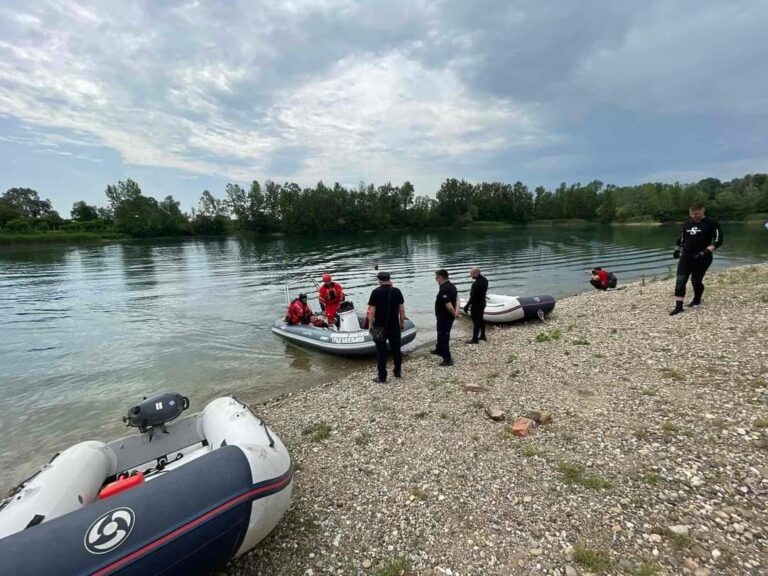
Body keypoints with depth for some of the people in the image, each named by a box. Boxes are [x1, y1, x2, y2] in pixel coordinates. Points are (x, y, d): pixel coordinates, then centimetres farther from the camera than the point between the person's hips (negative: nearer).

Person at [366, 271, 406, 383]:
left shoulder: (375, 292, -11)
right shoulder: (397, 291, -3)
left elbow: (371, 312, -12)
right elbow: (401, 310, 0)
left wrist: (370, 326, -2)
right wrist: (402, 323, 11)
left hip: (380, 327, -3)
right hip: (394, 326, 3)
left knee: (381, 351, 5)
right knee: (396, 349, 17)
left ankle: (382, 376, 10)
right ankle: (398, 372, 29)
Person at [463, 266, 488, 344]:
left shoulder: (476, 283, -29)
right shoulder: (484, 279, 1)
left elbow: (473, 297, -26)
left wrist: (467, 306, -19)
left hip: (476, 304, -9)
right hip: (482, 303, 9)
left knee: (476, 321, 0)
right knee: (481, 319, 20)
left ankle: (475, 339, 9)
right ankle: (482, 335, 33)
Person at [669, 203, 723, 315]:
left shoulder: (712, 223, -4)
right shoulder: (687, 224, 12)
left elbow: (718, 240, -11)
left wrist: (707, 250, -24)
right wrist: (677, 249, 16)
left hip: (702, 258, -4)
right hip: (686, 256, 4)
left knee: (696, 280, 3)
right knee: (680, 280, -8)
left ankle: (697, 300, 31)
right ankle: (678, 306, -8)